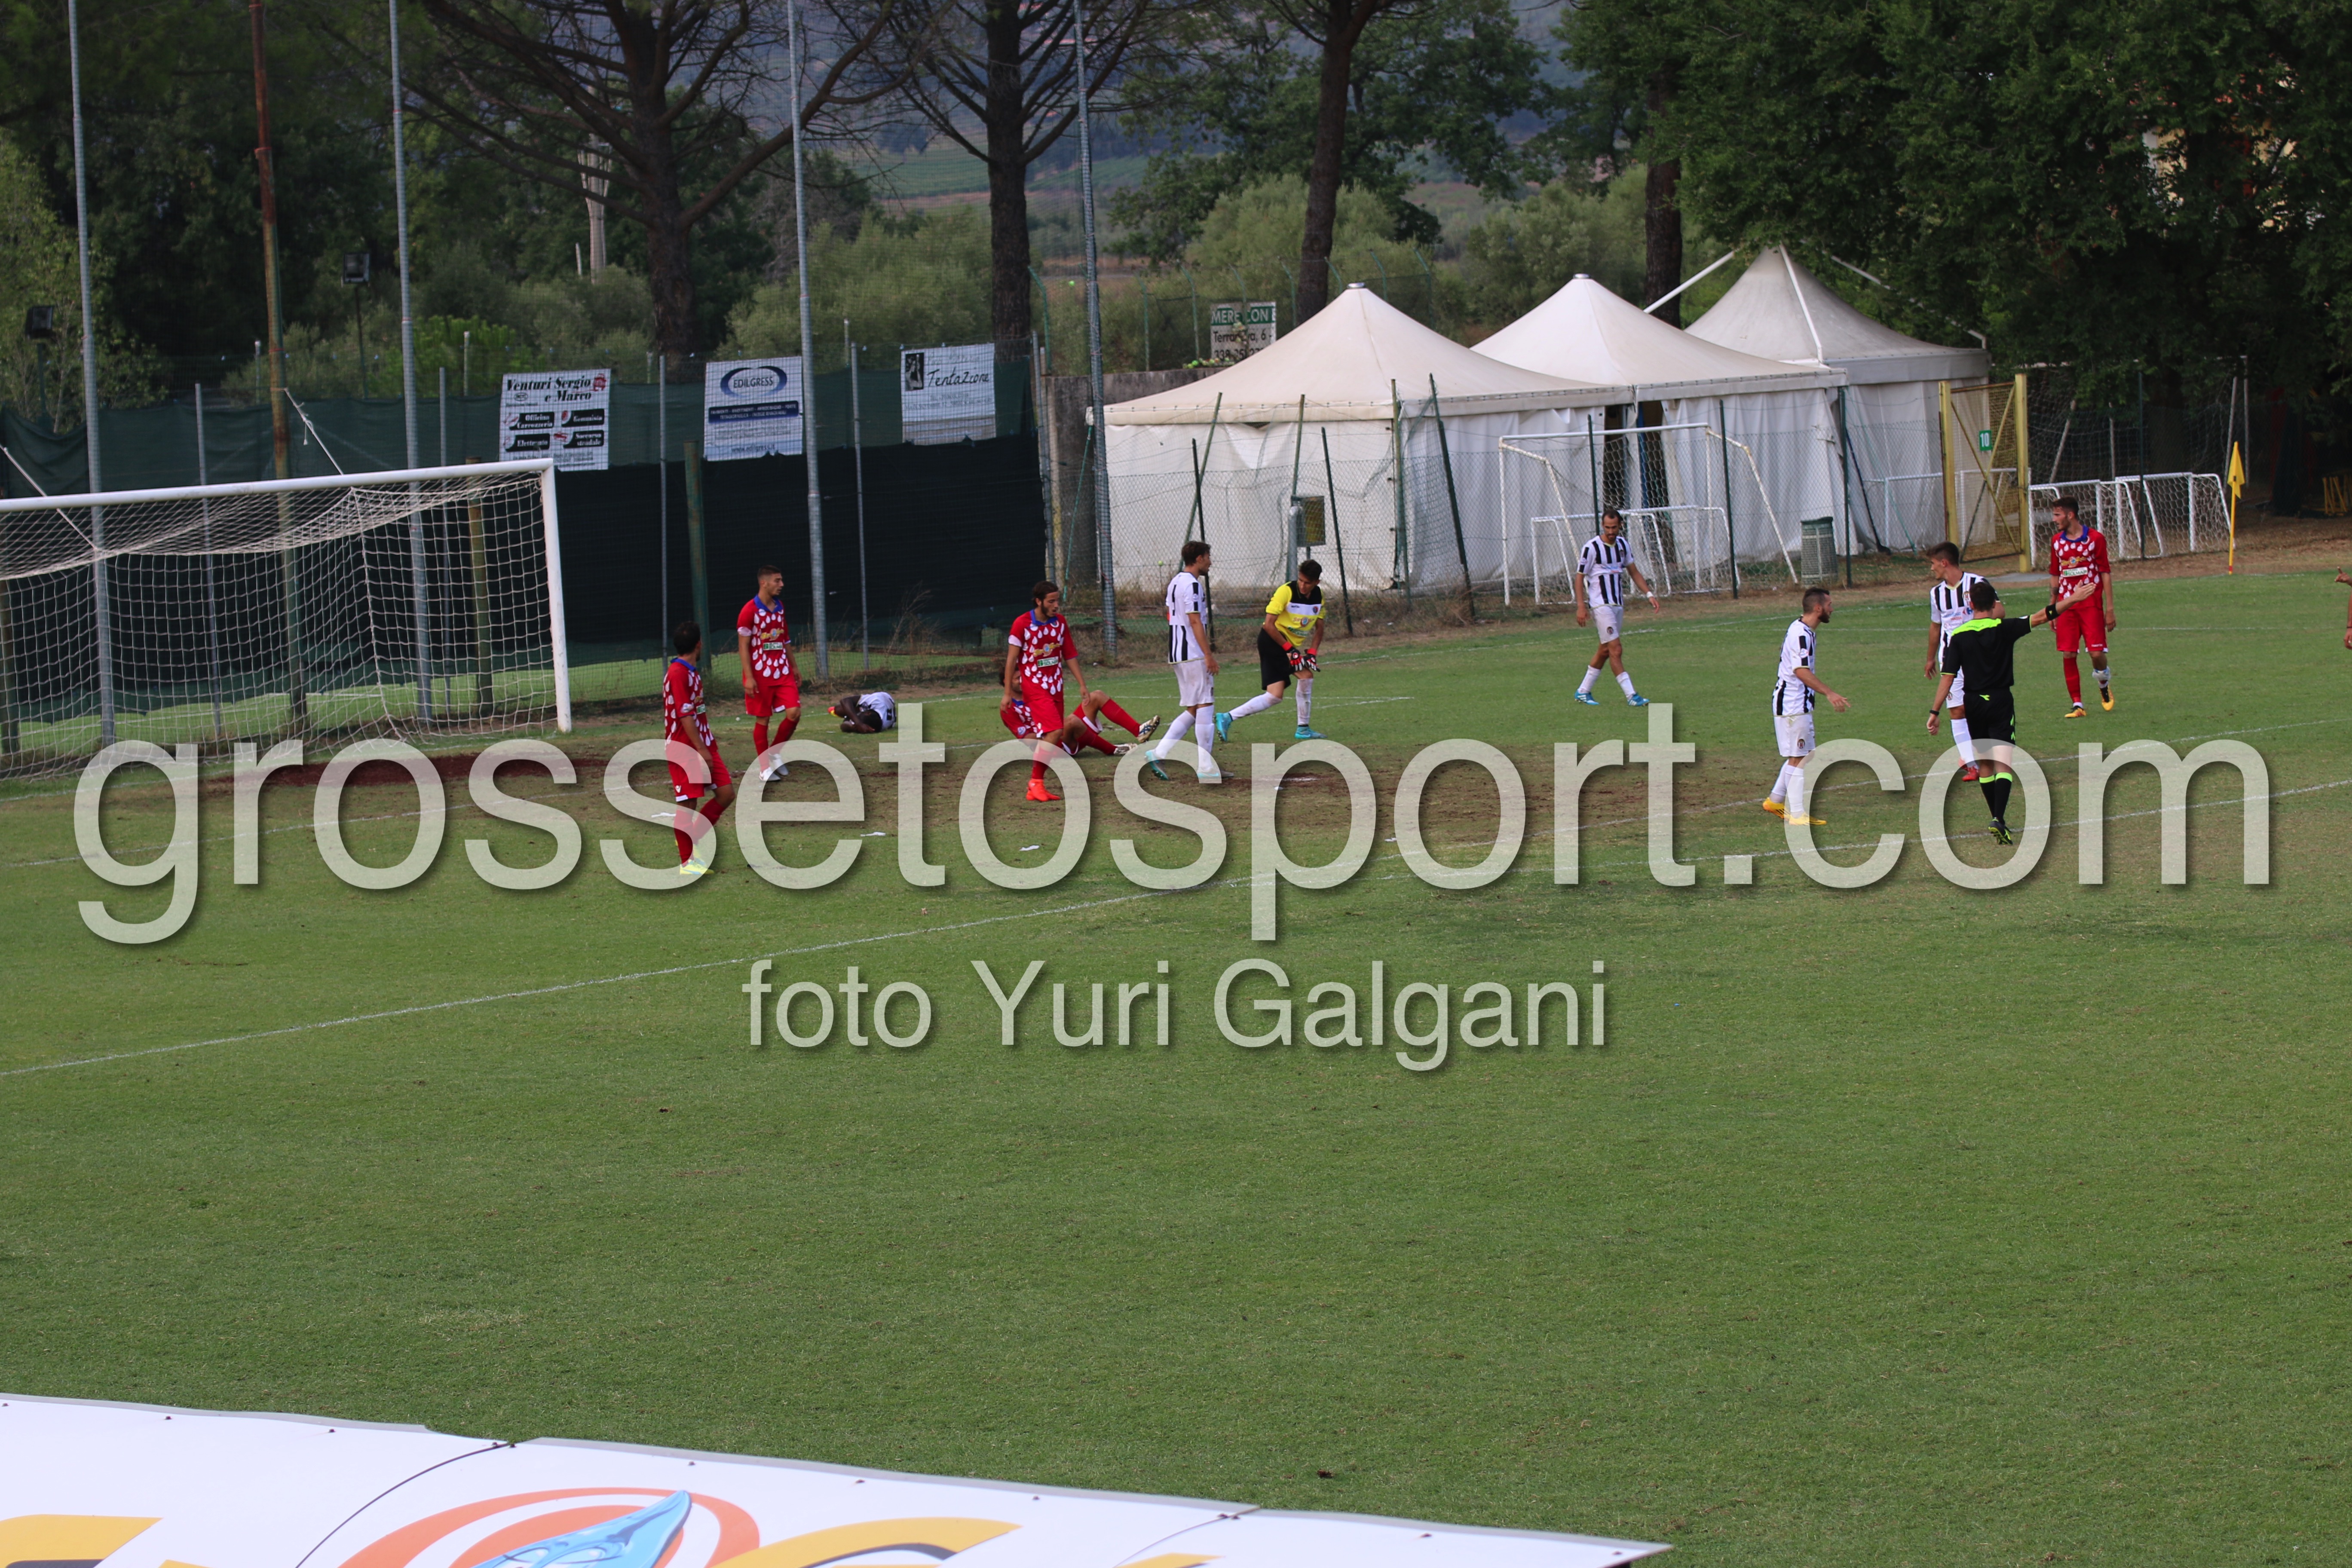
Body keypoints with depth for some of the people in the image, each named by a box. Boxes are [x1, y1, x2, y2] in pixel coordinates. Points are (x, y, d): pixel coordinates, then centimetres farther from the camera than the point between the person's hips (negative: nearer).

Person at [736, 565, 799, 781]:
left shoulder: (780, 607, 10)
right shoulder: (750, 610, -11)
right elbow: (743, 646, -12)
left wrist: (794, 668, 19)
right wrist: (749, 677, -17)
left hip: (783, 672, 6)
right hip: (760, 674, -6)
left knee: (793, 714, -5)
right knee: (762, 719, 2)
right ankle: (764, 768, 11)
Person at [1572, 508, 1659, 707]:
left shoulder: (1623, 544, 8)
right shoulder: (1592, 547, -11)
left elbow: (1633, 572, 17)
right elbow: (1579, 578, -7)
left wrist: (1649, 594, 7)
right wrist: (1581, 607, -15)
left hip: (1618, 605, 7)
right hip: (1601, 604, -7)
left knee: (1605, 650, 11)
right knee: (1616, 650, -12)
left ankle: (1583, 692, 22)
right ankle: (1631, 696, -14)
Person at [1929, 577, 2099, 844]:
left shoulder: (1958, 637, -2)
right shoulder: (2004, 629, -8)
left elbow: (1948, 677, -5)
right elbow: (2040, 617, -7)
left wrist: (1935, 712, -2)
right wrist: (2073, 600, -1)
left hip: (1974, 704, 3)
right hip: (2001, 702, -3)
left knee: (1984, 764, 17)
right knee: (2003, 763, -7)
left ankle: (1998, 818, 26)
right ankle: (2000, 819, -25)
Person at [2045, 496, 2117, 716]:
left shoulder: (2095, 539, -3)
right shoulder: (2057, 541, 9)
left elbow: (2106, 574, -1)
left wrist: (2110, 609, -5)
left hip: (2091, 605, -4)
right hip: (2066, 605, 4)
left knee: (2097, 653, -10)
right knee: (2067, 655, -4)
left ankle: (2104, 685, 22)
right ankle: (2077, 704, 5)